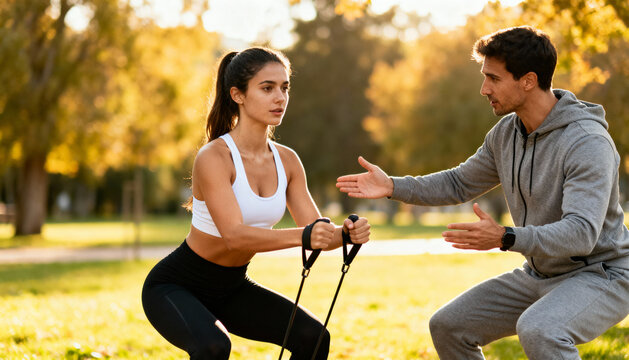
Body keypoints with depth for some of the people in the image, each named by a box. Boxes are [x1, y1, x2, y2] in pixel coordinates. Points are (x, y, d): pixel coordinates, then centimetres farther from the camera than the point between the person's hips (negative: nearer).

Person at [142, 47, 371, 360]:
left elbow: (316, 232, -7)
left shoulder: (286, 161, -4)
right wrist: (302, 236, -50)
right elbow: (234, 236, -36)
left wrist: (346, 233, -29)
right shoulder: (214, 157, -25)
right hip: (174, 287, -7)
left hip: (231, 288, 7)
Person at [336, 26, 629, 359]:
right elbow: (460, 183, 15)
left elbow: (582, 233, -34)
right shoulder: (506, 133, 1)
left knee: (538, 330, -37)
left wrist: (506, 238, -46)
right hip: (539, 275, 8)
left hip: (601, 275, -8)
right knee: (447, 326, 4)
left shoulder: (587, 142, -25)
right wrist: (393, 186, 2)